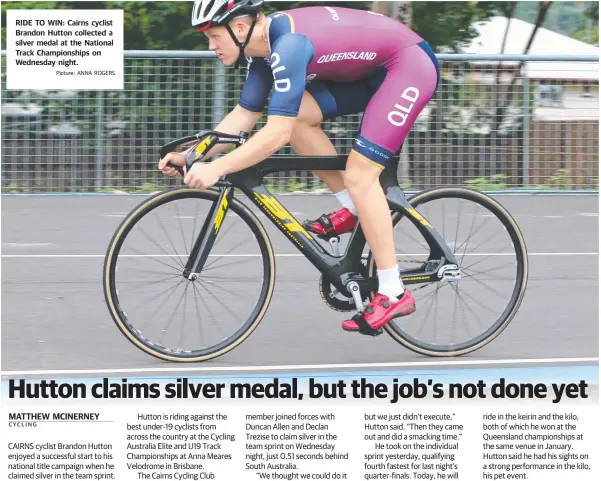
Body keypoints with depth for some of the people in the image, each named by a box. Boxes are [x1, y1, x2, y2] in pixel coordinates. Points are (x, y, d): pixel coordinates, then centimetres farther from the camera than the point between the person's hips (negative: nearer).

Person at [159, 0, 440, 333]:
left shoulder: (288, 44, -29)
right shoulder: (264, 43, 0)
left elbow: (277, 134, -33)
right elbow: (244, 115, 7)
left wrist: (216, 168, -32)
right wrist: (190, 155, 0)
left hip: (411, 65, -9)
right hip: (373, 69, 9)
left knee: (359, 174, -15)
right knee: (295, 114, -5)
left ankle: (393, 293, -8)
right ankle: (353, 209, 8)